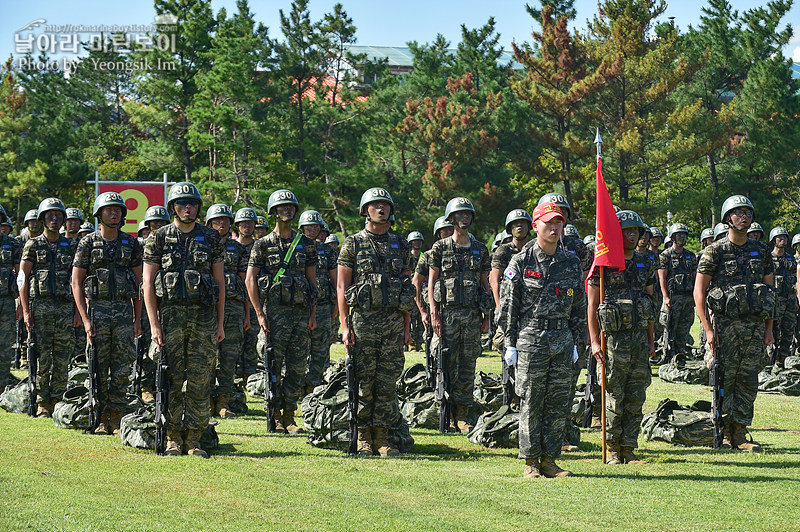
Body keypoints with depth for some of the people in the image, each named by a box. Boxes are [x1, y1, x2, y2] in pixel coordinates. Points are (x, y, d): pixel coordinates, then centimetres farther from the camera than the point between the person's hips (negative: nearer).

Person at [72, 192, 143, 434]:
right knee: (99, 368, 0)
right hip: (97, 309, -2)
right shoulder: (88, 243, 1)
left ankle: (117, 419, 6)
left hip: (124, 311, 2)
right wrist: (85, 319, -9)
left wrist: (138, 319, 6)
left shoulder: (131, 244, 9)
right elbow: (76, 282, -1)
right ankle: (101, 420, 5)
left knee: (122, 369, 0)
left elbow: (138, 282, 12)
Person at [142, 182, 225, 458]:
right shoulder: (159, 238, 3)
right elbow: (148, 284, 0)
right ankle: (173, 438, 7)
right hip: (170, 314, -1)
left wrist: (220, 322, 6)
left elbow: (219, 281, 11)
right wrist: (154, 325, -8)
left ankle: (194, 439, 5)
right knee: (172, 380, 0)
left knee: (200, 380, -1)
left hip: (204, 316, 1)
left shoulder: (210, 237, 9)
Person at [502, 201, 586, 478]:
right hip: (531, 339, -4)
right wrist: (510, 343, -4)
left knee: (559, 403, 4)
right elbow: (510, 306, -1)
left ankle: (549, 460, 12)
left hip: (562, 341, 4)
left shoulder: (572, 262, 9)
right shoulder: (521, 262, -2)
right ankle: (531, 462, 5)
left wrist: (574, 342, 12)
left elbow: (579, 306, 15)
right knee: (531, 403, -1)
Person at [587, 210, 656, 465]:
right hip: (614, 338, -5)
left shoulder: (644, 265, 12)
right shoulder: (604, 265, -5)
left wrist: (651, 340, 15)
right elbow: (592, 305, -5)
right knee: (614, 397, -1)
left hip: (640, 339, 5)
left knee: (636, 398, 6)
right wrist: (594, 341, -11)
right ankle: (613, 450, 8)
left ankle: (629, 449, 11)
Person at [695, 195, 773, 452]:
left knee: (748, 382, 4)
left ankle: (740, 435, 10)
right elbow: (699, 291, -4)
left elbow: (770, 292, 15)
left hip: (755, 325, 4)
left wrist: (769, 329, 8)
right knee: (724, 379, -4)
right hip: (726, 323, -4)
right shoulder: (715, 251, -2)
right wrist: (708, 329, -11)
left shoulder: (761, 251, 12)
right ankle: (723, 434, 3)